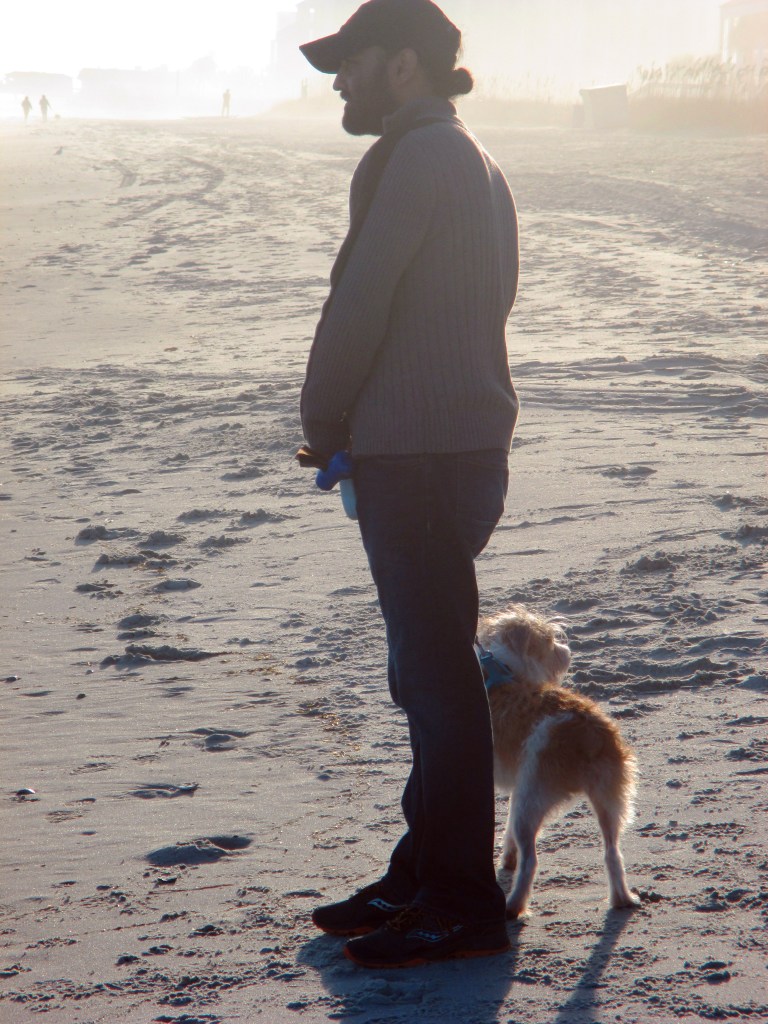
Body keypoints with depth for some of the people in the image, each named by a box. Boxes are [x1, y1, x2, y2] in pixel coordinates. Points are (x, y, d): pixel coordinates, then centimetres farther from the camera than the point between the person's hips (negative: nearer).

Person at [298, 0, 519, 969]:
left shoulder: (416, 157, -13)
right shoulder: (473, 161, 19)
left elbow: (359, 305, -15)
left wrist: (321, 424, 0)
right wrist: (349, 426, 15)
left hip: (415, 453, -10)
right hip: (466, 439, 10)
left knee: (435, 672, -4)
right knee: (432, 668, 16)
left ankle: (462, 905, 3)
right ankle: (424, 874, 26)